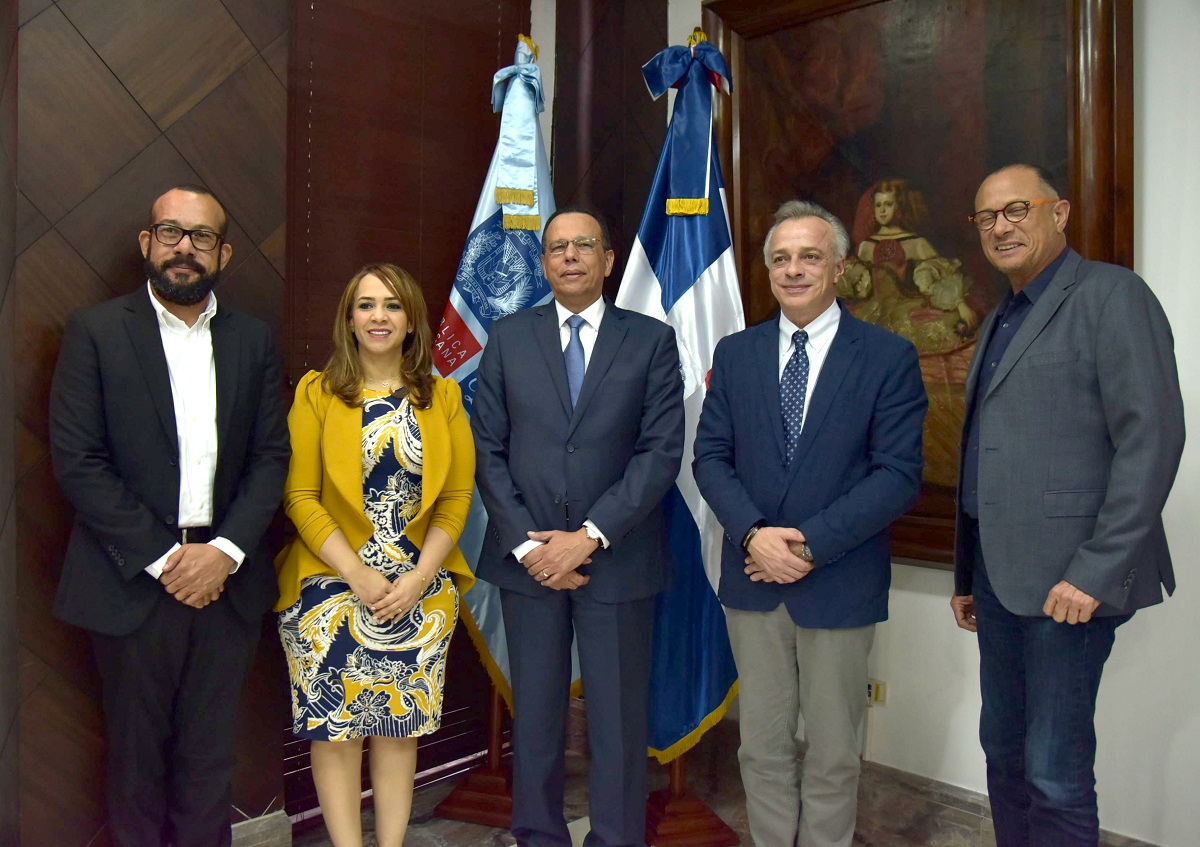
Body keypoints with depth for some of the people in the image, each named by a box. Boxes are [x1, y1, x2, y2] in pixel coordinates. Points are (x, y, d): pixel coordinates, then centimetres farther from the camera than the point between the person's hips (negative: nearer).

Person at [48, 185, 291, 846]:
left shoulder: (252, 339, 6)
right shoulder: (95, 331, -2)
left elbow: (272, 455, 3)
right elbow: (77, 462, -8)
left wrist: (224, 551, -9)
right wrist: (163, 557, -13)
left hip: (224, 578, 2)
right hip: (133, 581, -2)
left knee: (209, 755, 13)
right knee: (136, 754, 13)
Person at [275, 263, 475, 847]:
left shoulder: (442, 397, 5)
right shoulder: (316, 392, 0)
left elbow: (456, 496, 2)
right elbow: (300, 496, -4)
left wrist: (417, 578, -9)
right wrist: (358, 575, -13)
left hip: (419, 590, 2)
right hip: (332, 586, -1)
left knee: (400, 725, 10)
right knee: (336, 725, 4)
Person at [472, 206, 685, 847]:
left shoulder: (652, 340, 2)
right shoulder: (508, 337, 7)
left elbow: (661, 451, -6)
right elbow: (488, 449, 2)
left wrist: (589, 536, -14)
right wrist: (526, 543, -8)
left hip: (617, 560, -1)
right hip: (527, 557, 2)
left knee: (618, 717, 8)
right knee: (535, 714, 13)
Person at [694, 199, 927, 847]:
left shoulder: (889, 357, -5)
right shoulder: (735, 354, 5)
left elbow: (898, 474, -10)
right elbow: (710, 456, 2)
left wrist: (810, 544, -18)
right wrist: (754, 534, -14)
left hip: (839, 583, -2)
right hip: (752, 580, 3)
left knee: (833, 752, 14)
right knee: (763, 746, 16)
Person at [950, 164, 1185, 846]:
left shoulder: (1111, 295, -6)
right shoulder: (1002, 321, 18)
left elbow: (1152, 438, -15)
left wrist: (1097, 571, -19)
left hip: (1070, 577, -8)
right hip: (998, 572, 8)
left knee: (1055, 773, -1)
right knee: (1003, 748, 16)